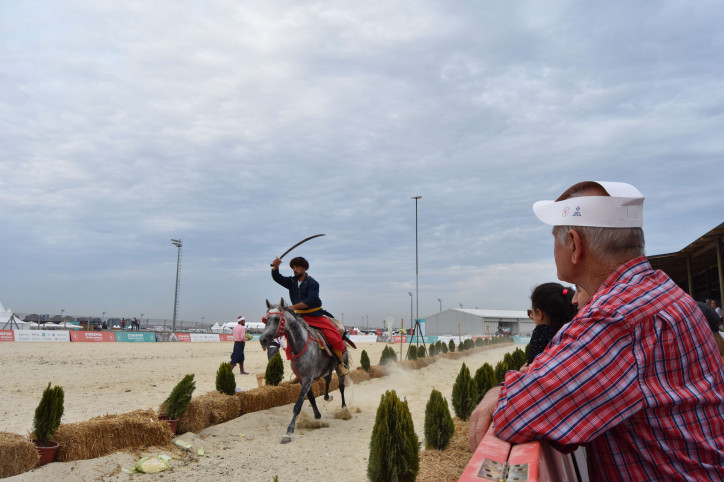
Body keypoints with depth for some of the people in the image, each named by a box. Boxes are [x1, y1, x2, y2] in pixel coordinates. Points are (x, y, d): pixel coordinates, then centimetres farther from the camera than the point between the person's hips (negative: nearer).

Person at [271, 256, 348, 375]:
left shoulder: (312, 283, -10)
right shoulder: (292, 281, 8)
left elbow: (311, 300, -21)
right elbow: (277, 278, 3)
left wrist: (294, 307, -27)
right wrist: (275, 266, -17)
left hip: (317, 316, -5)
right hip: (301, 317, 5)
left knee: (335, 338, -16)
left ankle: (341, 364, 5)